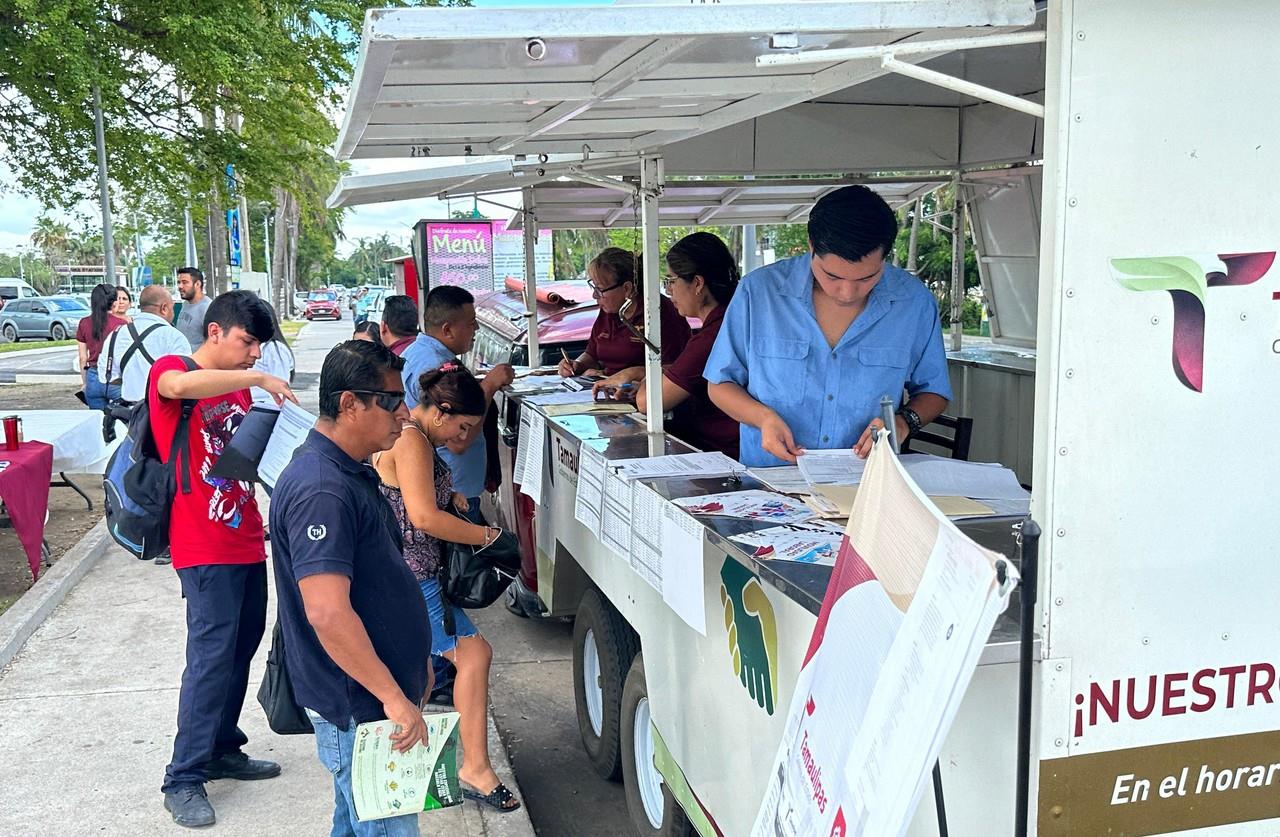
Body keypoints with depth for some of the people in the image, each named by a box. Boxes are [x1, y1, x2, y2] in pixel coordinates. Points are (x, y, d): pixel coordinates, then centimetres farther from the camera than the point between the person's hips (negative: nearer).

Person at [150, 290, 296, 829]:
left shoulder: (237, 387, 16)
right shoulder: (170, 371, -7)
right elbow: (177, 387, -34)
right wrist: (256, 378, -30)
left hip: (246, 539, 8)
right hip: (204, 547, -8)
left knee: (242, 649, 14)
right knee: (211, 657, -9)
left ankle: (222, 750, 29)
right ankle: (183, 779, 0)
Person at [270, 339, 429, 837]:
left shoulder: (352, 473, 9)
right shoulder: (320, 490, -24)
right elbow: (327, 612, -31)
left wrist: (414, 661, 21)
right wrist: (394, 698, -26)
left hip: (370, 698, 10)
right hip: (357, 710, -10)